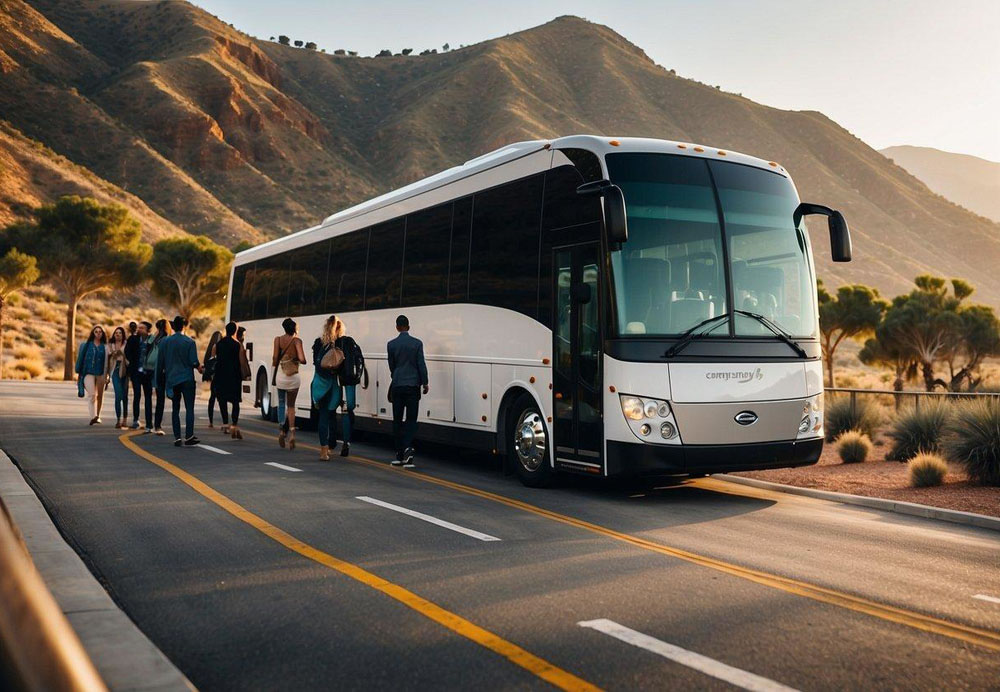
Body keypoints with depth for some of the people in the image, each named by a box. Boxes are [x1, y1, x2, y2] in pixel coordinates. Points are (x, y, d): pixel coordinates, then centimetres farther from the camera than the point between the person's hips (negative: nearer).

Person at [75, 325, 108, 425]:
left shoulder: (105, 347, 6)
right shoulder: (87, 345, 4)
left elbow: (106, 362, 6)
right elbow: (81, 359, 7)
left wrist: (106, 376, 1)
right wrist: (79, 373, 5)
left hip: (100, 374, 2)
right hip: (88, 373, -2)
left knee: (99, 396, 9)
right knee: (91, 395, -15)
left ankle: (97, 416, 25)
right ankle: (93, 417, -21)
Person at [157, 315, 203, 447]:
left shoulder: (165, 342, 2)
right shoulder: (189, 342, -6)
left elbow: (160, 362, 5)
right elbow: (194, 362, -10)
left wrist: (161, 376, 19)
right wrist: (199, 367, 11)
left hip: (172, 380, 3)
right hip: (187, 379, -3)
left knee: (175, 409, 9)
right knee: (189, 408, -2)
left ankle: (177, 438, 6)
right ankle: (189, 436, -10)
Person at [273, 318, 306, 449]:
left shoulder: (278, 339, 0)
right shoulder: (296, 340, -7)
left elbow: (275, 357, -5)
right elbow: (302, 359, -16)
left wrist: (274, 371, 10)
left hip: (280, 375, 2)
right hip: (293, 376, -1)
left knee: (281, 404, 18)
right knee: (291, 406, 10)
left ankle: (282, 431, 7)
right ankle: (291, 431, -3)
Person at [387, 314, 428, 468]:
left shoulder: (391, 344, 1)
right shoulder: (417, 343, -3)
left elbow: (391, 366, 10)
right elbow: (421, 365, -4)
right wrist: (425, 383, 5)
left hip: (397, 386, 1)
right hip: (413, 386, -1)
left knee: (397, 420, 8)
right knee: (411, 419, 2)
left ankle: (399, 454, 10)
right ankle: (407, 447, -21)